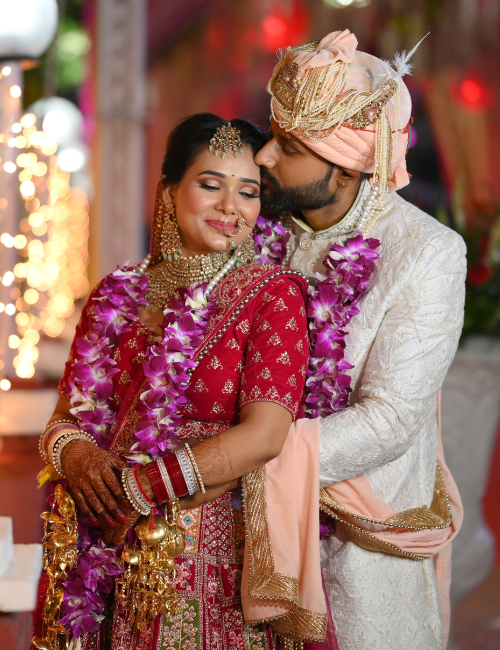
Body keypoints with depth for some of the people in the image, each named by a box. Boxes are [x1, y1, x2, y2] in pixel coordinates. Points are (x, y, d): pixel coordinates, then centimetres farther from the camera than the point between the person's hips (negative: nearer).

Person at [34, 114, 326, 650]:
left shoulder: (273, 294, -5)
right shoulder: (117, 296, 7)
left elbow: (264, 435, -15)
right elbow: (69, 415, 11)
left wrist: (134, 489, -14)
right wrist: (73, 452, -13)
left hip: (215, 559, -4)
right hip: (108, 561, 4)